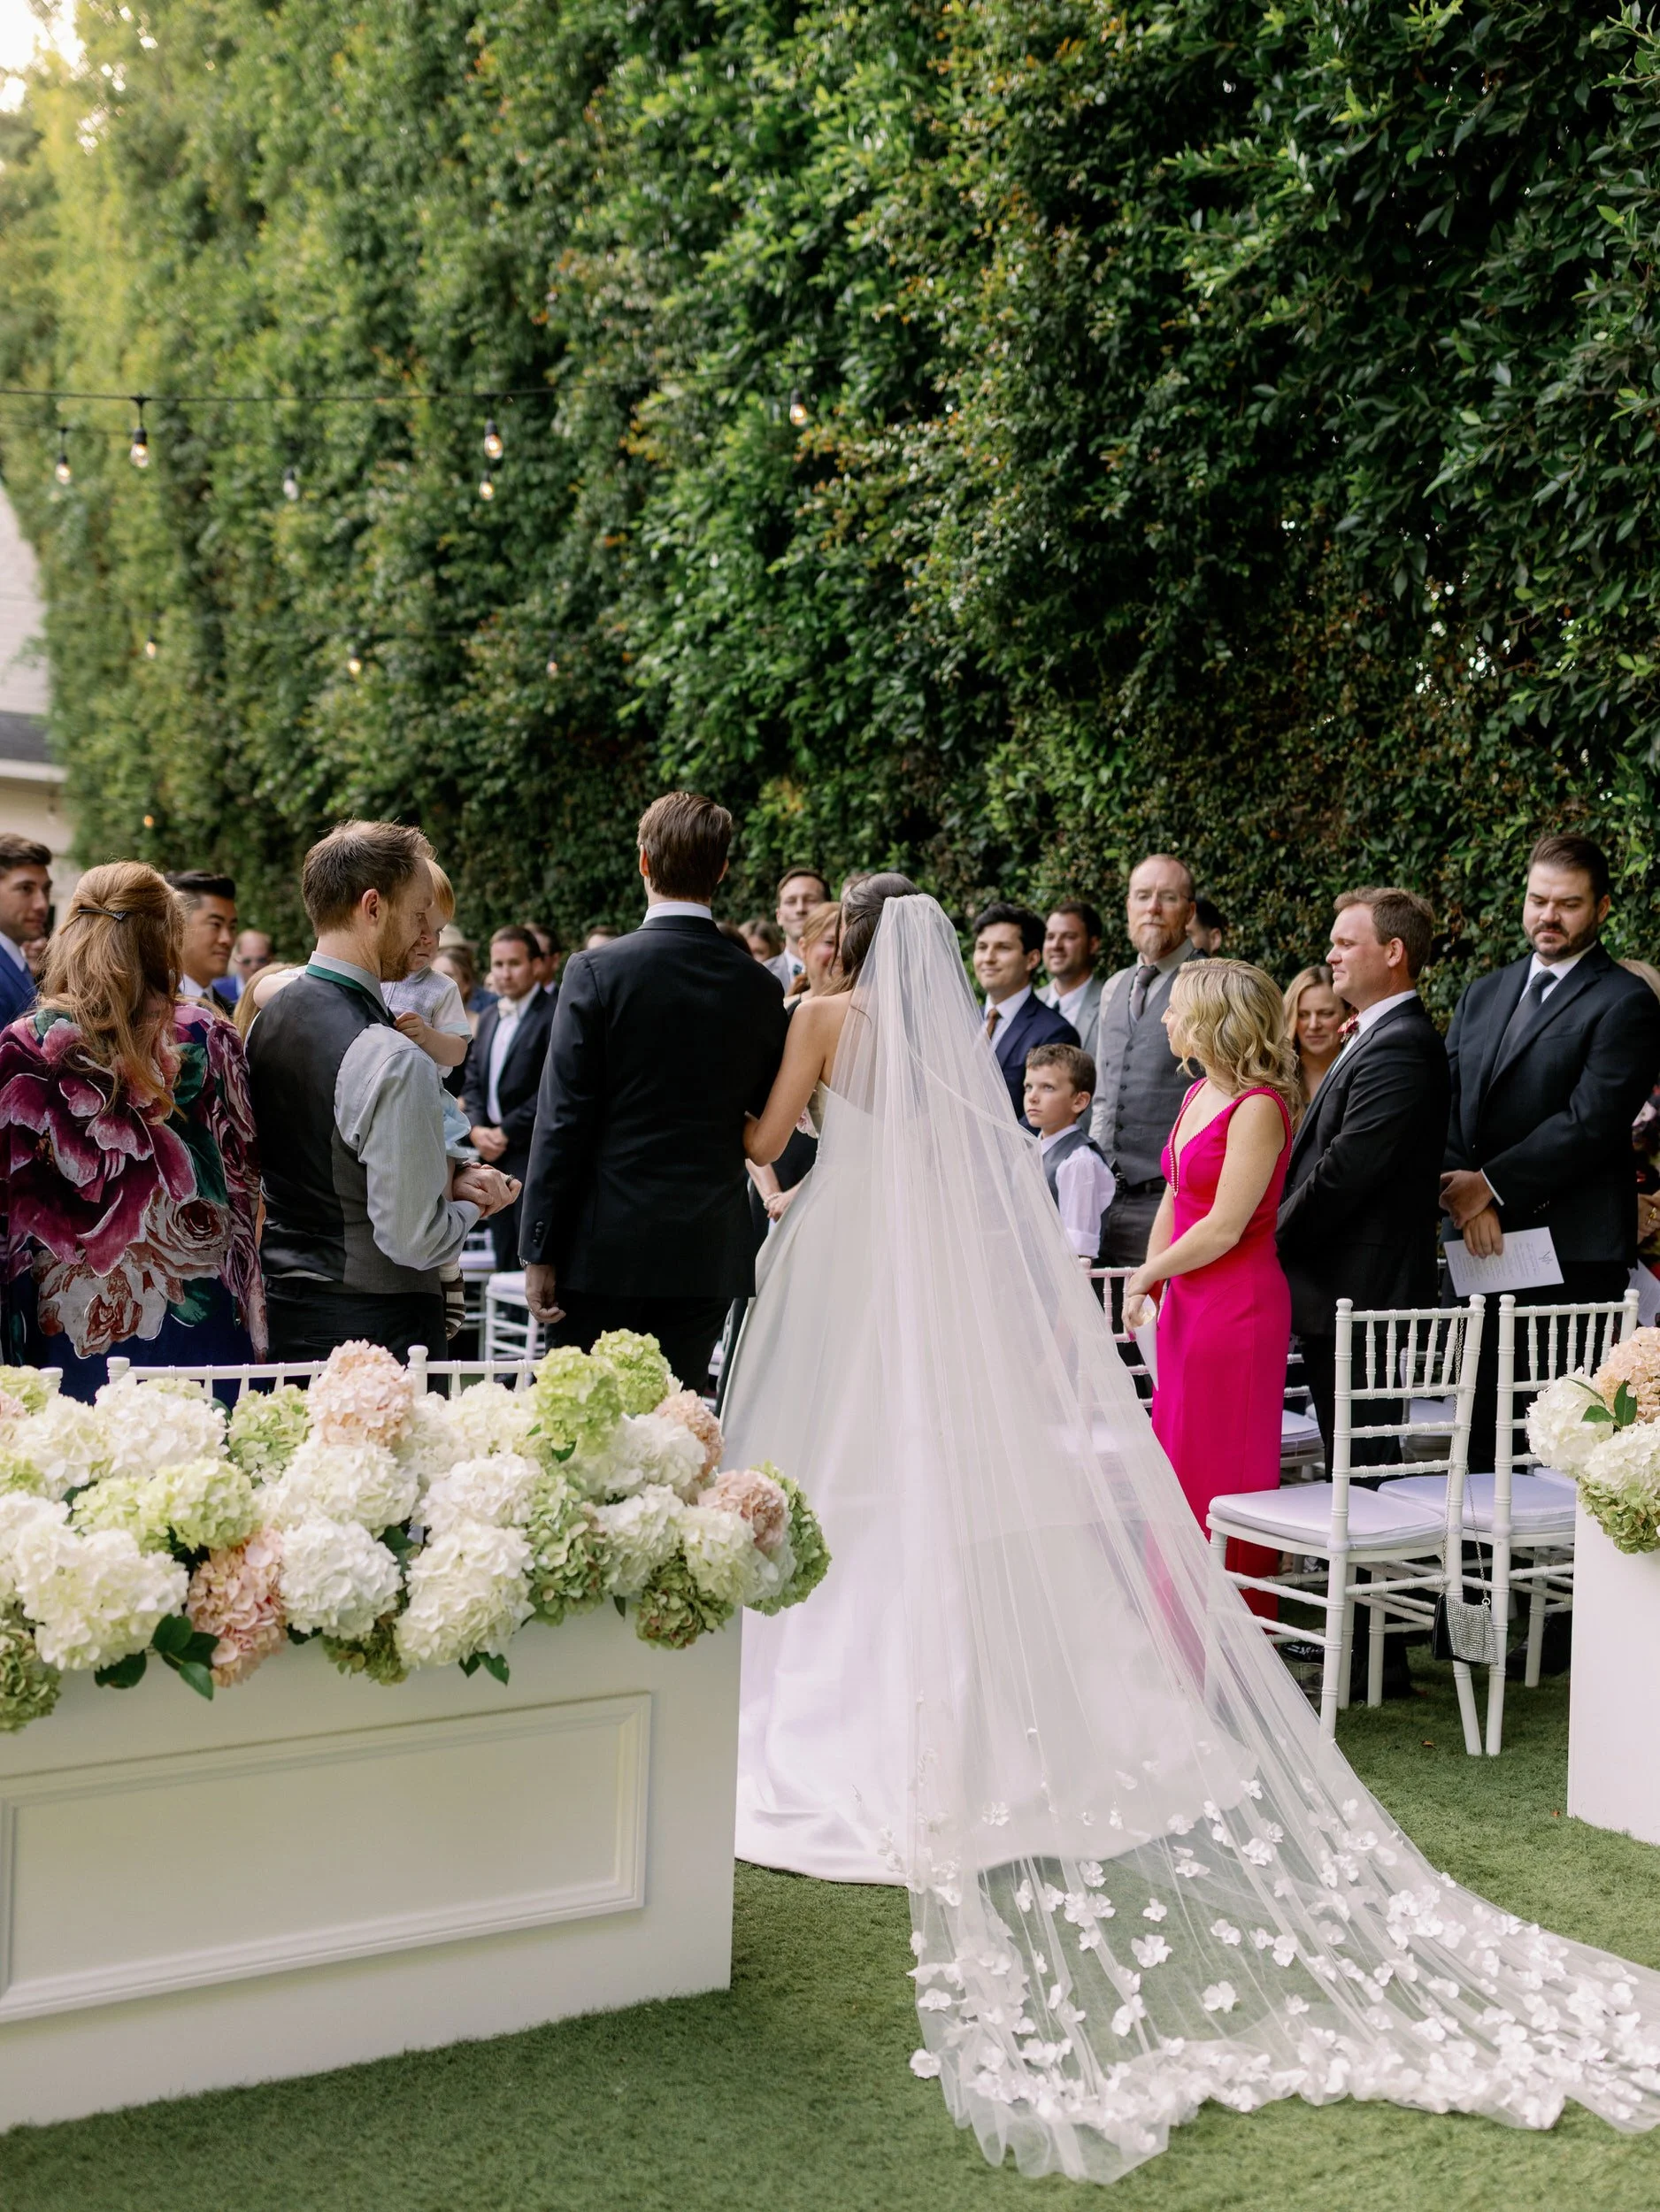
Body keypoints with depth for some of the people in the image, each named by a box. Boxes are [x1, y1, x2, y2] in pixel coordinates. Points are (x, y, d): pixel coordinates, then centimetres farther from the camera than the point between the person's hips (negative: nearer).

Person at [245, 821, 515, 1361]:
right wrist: (470, 1208, -2)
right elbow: (414, 1240, -22)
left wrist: (442, 1177, 5)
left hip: (282, 1312, 8)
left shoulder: (267, 1019, 4)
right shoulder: (391, 1059, -23)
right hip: (377, 1327, -8)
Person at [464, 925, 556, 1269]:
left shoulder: (553, 1015, -10)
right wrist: (477, 1127, -2)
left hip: (532, 1154, -8)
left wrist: (506, 1133, -14)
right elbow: (472, 1080, 16)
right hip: (494, 1155, 8)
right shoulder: (490, 1018, 17)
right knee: (505, 1259, 11)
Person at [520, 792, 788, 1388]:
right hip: (708, 1257, 3)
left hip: (605, 1250, -3)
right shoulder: (760, 988, 3)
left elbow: (562, 1121, -9)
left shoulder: (596, 972, -8)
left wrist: (540, 1251, -5)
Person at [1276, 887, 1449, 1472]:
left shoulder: (1400, 1046, -17)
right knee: (1346, 1461, 14)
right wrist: (1284, 1230, 7)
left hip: (1359, 1289, -10)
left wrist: (1273, 1241, -11)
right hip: (1343, 1296, 10)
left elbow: (1343, 1171, -22)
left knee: (1363, 1460, -3)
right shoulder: (1378, 1036, 16)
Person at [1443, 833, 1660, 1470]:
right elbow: (1448, 1104, 9)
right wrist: (1466, 1200, -7)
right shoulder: (1483, 995, 17)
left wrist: (1492, 1187, -12)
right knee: (1483, 1426, 10)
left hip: (1573, 1251, -6)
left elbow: (1589, 1122, -14)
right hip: (1483, 1248, 6)